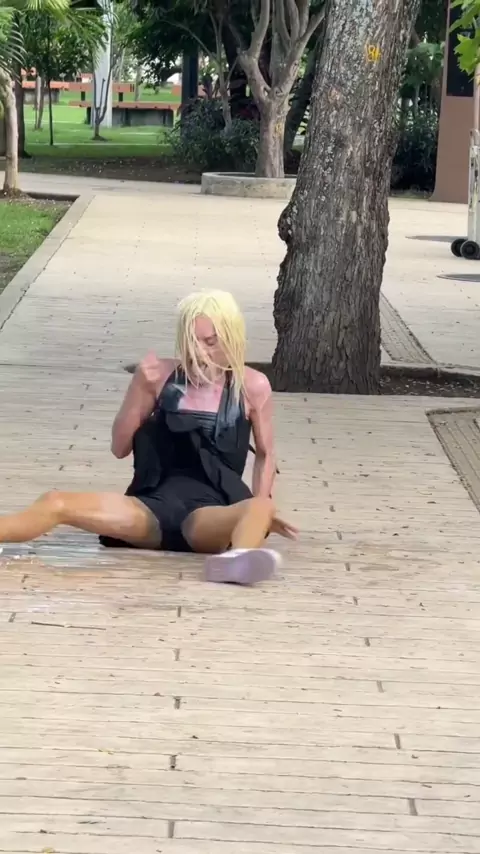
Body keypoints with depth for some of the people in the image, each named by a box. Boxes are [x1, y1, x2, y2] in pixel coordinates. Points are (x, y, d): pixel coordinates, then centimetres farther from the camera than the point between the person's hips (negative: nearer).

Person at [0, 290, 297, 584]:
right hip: (157, 504, 2)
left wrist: (260, 507, 0)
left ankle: (235, 560, -74)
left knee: (260, 509, -38)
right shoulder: (162, 375, 6)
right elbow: (120, 448, 10)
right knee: (56, 504, -22)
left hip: (209, 511, -2)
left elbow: (266, 455, 17)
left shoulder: (252, 386, 5)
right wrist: (141, 388, -4)